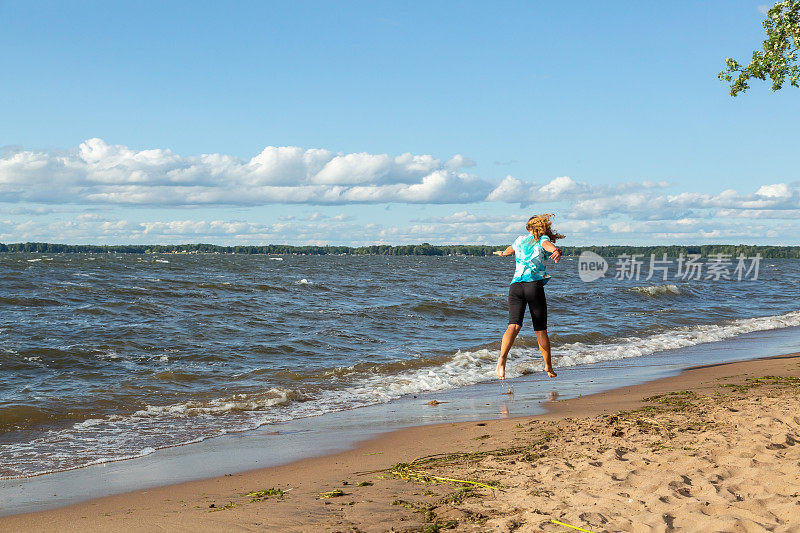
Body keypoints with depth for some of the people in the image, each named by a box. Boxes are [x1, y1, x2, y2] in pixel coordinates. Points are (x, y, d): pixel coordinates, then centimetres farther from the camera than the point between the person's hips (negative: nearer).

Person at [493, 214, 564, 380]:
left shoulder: (520, 239, 23)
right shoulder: (542, 240, 10)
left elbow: (510, 249, 44)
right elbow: (548, 245, -15)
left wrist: (502, 253, 68)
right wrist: (556, 251, -38)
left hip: (515, 285, 3)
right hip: (534, 285, -3)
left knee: (514, 325, -13)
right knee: (540, 329, 9)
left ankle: (501, 359, -37)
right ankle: (548, 366, 17)